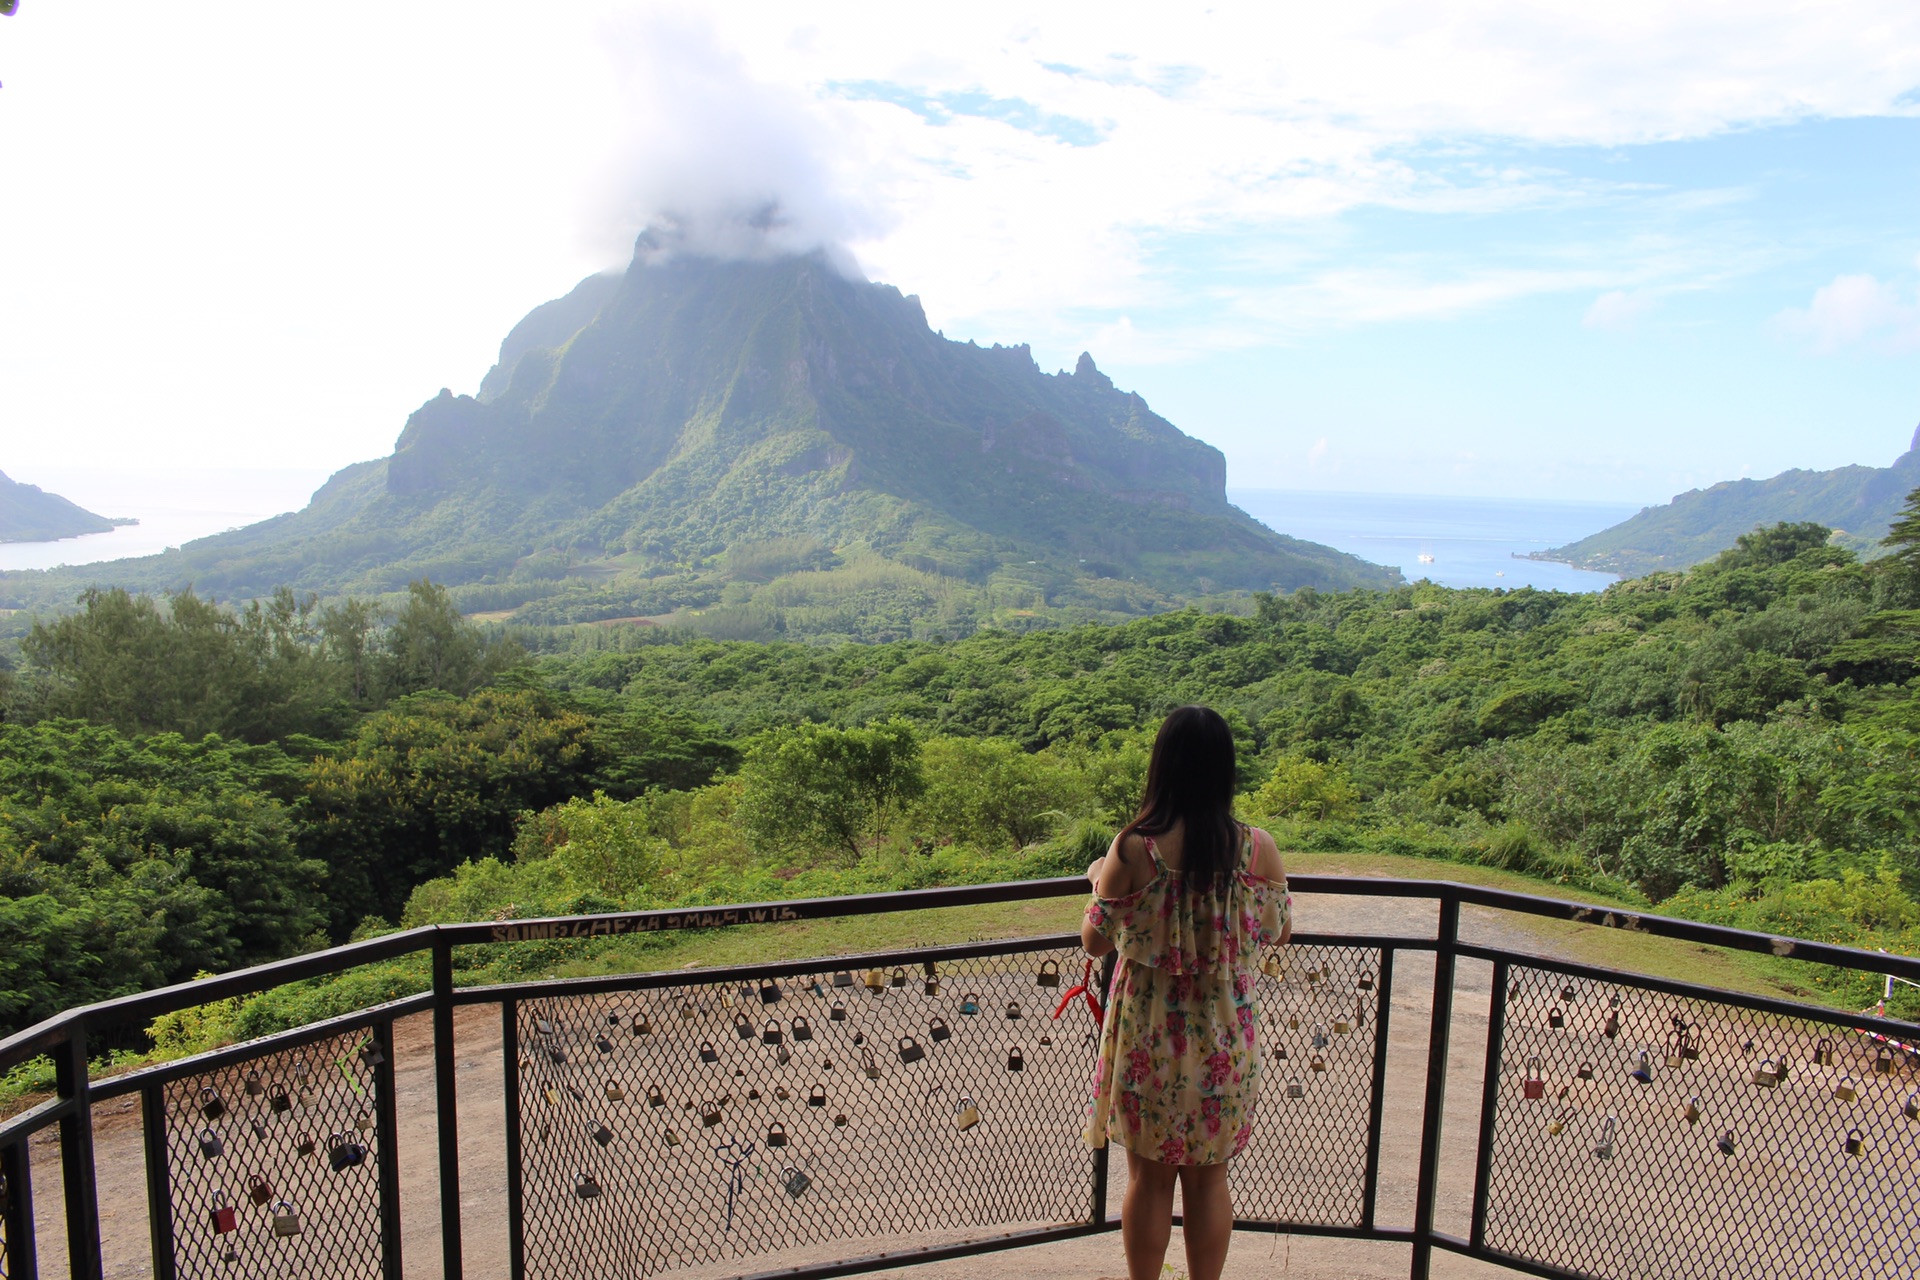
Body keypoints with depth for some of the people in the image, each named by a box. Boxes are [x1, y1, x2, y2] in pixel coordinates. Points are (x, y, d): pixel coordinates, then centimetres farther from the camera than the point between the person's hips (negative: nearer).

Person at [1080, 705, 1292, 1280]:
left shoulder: (1133, 849, -19)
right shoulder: (1258, 848, -13)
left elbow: (1095, 940, -8)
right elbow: (1279, 932, 3)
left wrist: (1099, 881, 10)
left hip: (1148, 1037, -2)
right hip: (1224, 1039, 2)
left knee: (1148, 1177, 16)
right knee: (1208, 1178, 19)